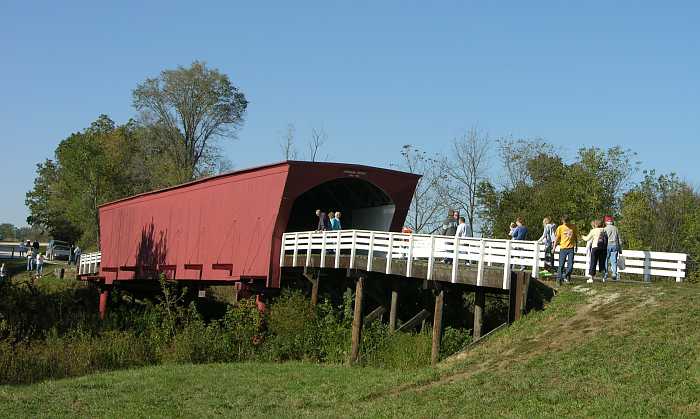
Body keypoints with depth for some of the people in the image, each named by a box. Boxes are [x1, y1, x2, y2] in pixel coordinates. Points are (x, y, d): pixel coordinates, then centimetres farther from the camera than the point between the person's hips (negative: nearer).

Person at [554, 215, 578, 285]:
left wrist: (576, 246, 14)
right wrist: (554, 247, -1)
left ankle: (566, 276, 15)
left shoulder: (573, 227, 5)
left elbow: (576, 237, 16)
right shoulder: (560, 228, 0)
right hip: (563, 248, -1)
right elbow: (557, 238, 5)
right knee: (561, 265, -1)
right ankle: (559, 279, 6)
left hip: (571, 248, 1)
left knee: (570, 265, -6)